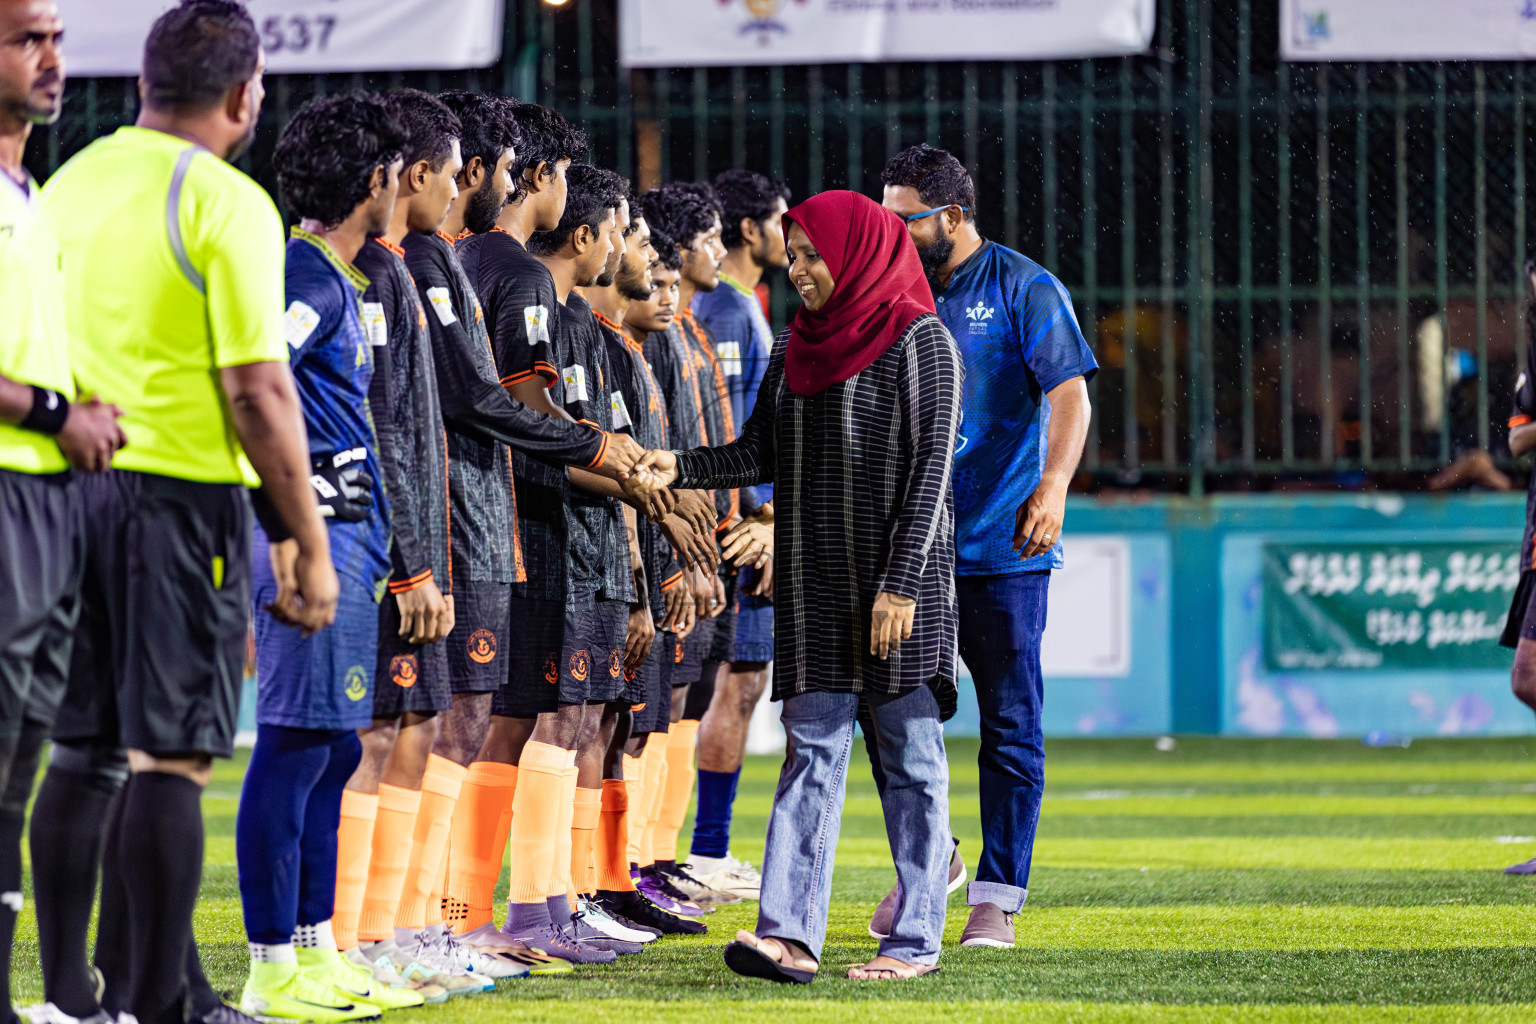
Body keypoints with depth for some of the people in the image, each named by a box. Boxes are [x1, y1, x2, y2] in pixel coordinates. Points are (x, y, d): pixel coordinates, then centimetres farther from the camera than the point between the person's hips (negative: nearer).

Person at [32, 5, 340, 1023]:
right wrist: (311, 547, -9)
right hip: (182, 491, -7)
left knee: (82, 754, 10)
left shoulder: (72, 181, 11)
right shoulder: (227, 203, -10)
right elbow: (256, 390, -14)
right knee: (171, 757, -4)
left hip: (74, 484, 7)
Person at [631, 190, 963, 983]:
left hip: (902, 582, -6)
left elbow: (932, 467, -12)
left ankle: (917, 936, 6)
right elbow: (760, 453, 13)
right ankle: (790, 932, -8)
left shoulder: (918, 341, -7)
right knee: (813, 752, -1)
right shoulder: (798, 345, 12)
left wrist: (902, 583, -18)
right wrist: (680, 469, -5)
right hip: (816, 583, 6)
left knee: (909, 755, 1)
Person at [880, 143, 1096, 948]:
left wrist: (1053, 486, -26)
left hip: (1004, 549, -5)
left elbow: (1069, 395, -11)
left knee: (1009, 725, -1)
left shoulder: (1022, 289, -4)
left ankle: (997, 895, 5)